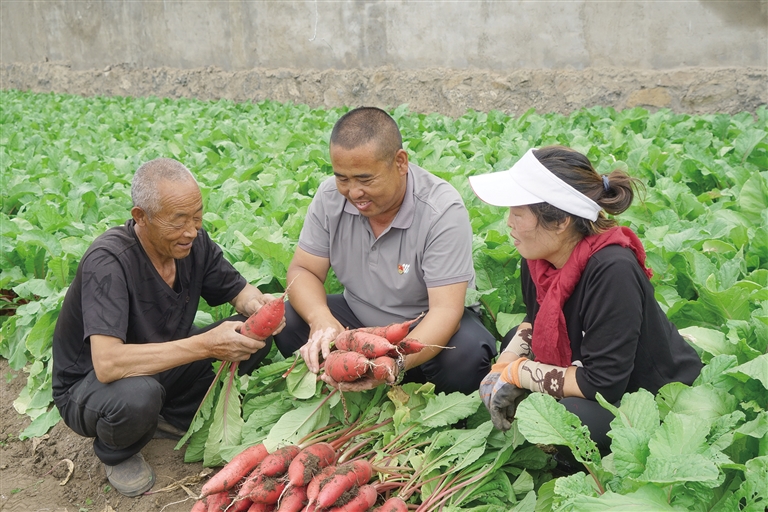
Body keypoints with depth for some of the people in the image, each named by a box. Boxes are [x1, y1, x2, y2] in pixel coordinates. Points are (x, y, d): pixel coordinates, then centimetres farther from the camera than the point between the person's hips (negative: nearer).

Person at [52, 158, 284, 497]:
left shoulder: (192, 241, -13)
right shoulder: (108, 261, -31)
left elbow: (237, 290, 0)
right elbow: (107, 364, -40)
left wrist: (256, 303, -25)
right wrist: (205, 345, -42)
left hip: (160, 366, 6)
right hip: (87, 387, -5)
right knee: (137, 393, -40)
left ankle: (174, 417, 7)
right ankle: (115, 452, -3)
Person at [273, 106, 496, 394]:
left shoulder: (443, 210, -27)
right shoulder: (330, 197, -14)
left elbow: (445, 310, -30)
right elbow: (303, 271, -9)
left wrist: (394, 364, -49)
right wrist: (321, 320, -33)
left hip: (426, 329, -3)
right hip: (357, 317, 3)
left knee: (468, 354, -34)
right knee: (285, 322, -21)